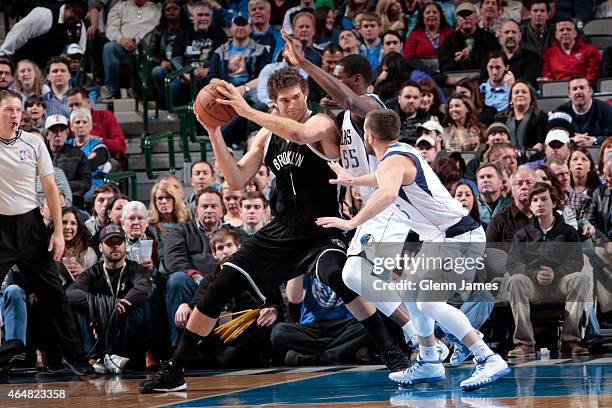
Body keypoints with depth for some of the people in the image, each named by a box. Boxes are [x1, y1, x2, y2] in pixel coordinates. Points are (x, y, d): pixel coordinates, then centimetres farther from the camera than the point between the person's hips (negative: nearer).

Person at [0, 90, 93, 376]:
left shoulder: (33, 143, 2)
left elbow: (50, 188, 6)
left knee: (52, 293, 4)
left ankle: (73, 355, 13)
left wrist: (58, 231, 2)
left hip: (30, 224, 2)